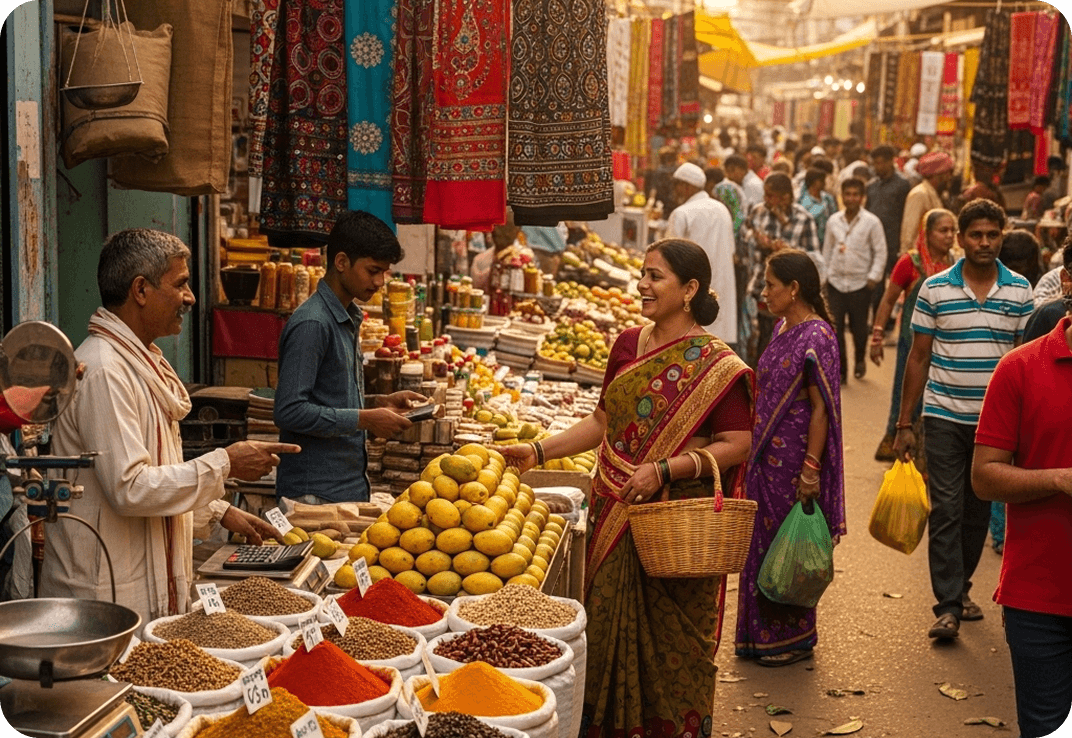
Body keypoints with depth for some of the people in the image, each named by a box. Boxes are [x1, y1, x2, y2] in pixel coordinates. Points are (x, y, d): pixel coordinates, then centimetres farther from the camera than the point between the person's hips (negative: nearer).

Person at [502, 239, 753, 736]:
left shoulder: (715, 365, -10)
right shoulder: (628, 345, 9)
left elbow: (738, 444, -12)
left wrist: (664, 470, -21)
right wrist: (538, 451, 8)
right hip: (613, 515, 6)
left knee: (671, 639, 3)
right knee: (610, 624, 12)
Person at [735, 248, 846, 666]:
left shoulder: (816, 338, -18)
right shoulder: (783, 328, 9)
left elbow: (821, 408, -19)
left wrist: (810, 470, -21)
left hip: (793, 459, -9)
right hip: (768, 455, 9)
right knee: (763, 541, 14)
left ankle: (793, 640, 16)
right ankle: (762, 633, 26)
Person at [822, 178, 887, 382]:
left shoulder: (872, 222, -4)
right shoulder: (833, 221, 5)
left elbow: (880, 252, -2)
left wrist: (873, 277, -8)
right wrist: (824, 275, 10)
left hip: (860, 283, -2)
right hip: (835, 282, 2)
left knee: (858, 327, 8)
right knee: (835, 328, -4)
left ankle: (860, 360, 35)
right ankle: (840, 369, 6)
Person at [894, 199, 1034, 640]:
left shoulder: (1019, 291, 2)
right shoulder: (935, 289, -2)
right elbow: (918, 358, 1)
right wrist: (904, 423, 0)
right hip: (945, 417, -2)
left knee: (978, 511, 12)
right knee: (946, 510, -6)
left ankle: (960, 587, 29)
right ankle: (948, 605, -4)